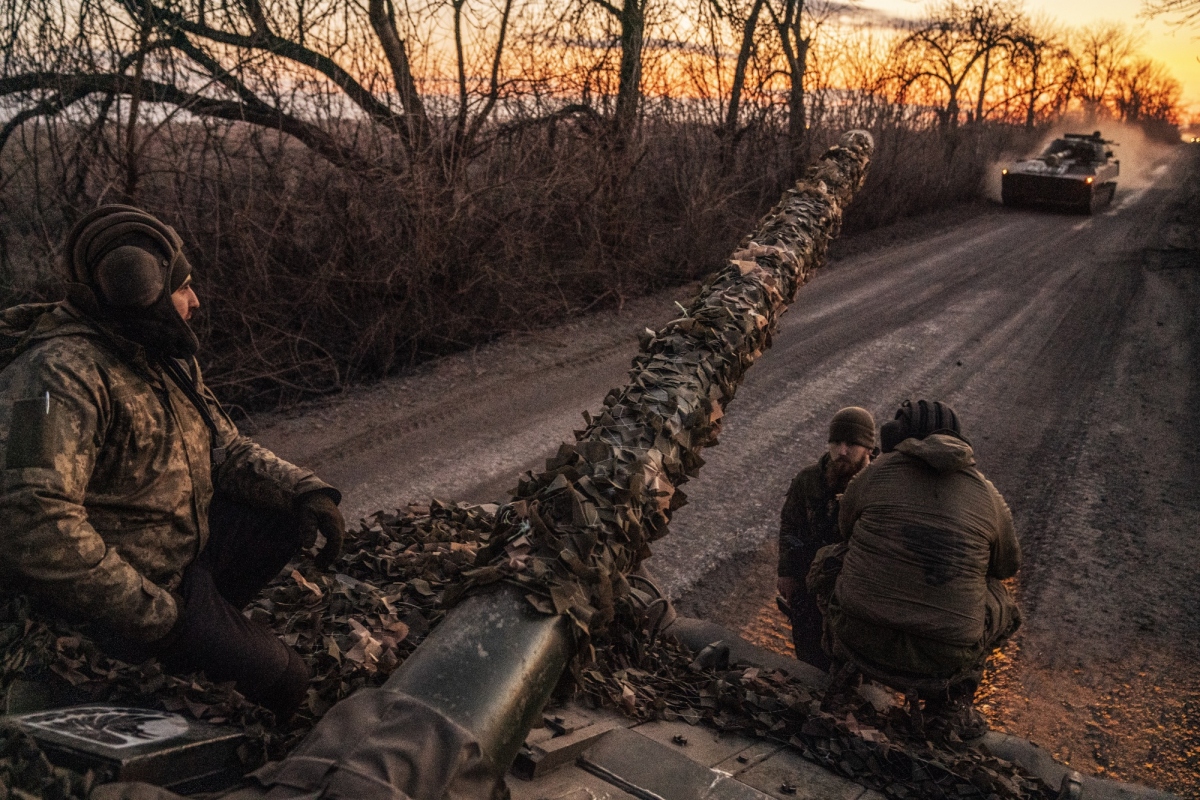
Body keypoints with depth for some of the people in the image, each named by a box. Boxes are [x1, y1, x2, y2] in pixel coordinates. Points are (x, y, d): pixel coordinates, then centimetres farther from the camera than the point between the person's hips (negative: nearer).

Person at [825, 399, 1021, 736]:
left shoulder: (877, 471, -1)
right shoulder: (987, 495, 2)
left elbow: (846, 529, 17)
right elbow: (1007, 565, 19)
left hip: (861, 636, 0)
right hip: (942, 655, 1)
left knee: (828, 561, 29)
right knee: (999, 602, 31)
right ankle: (950, 702, 18)